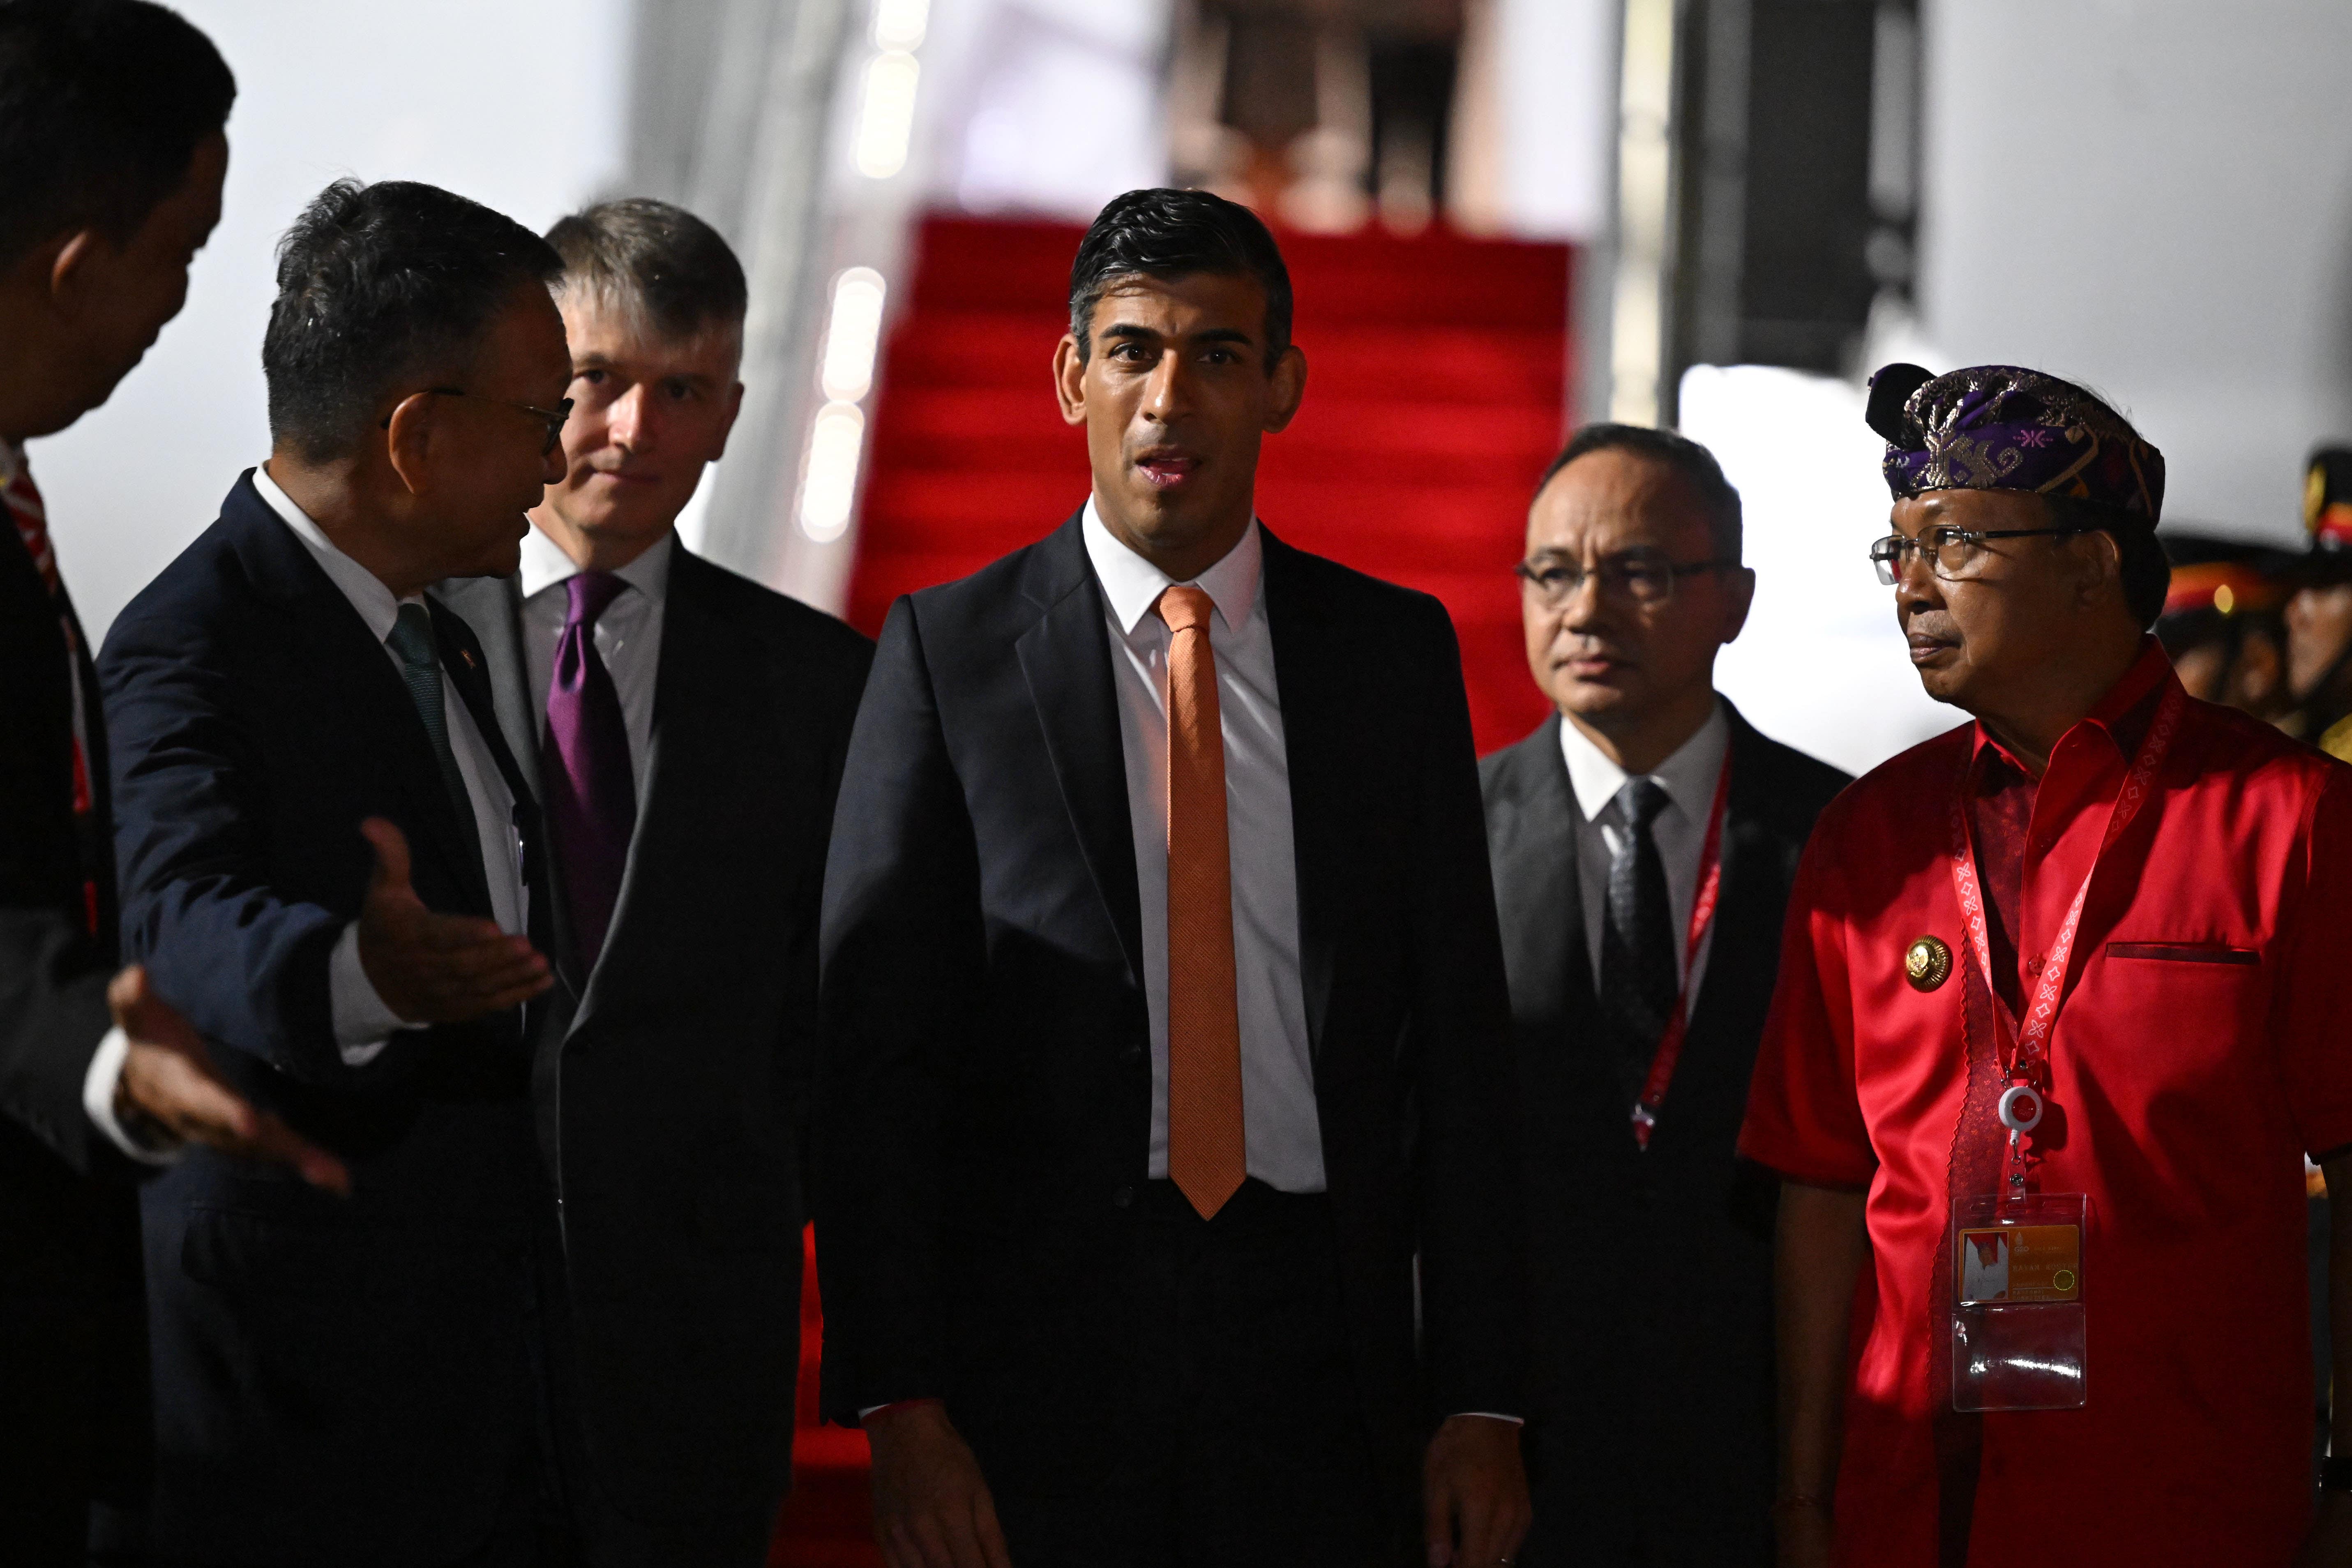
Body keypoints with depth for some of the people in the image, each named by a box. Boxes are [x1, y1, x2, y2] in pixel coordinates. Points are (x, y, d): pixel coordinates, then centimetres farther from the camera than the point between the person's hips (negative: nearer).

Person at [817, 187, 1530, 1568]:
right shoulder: (949, 651, 2)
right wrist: (901, 1405, -10)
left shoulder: (1396, 651, 9)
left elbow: (1460, 1038, 7)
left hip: (1319, 1340, 2)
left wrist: (1480, 1401, 1)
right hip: (1037, 1338, -1)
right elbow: (876, 1051, -2)